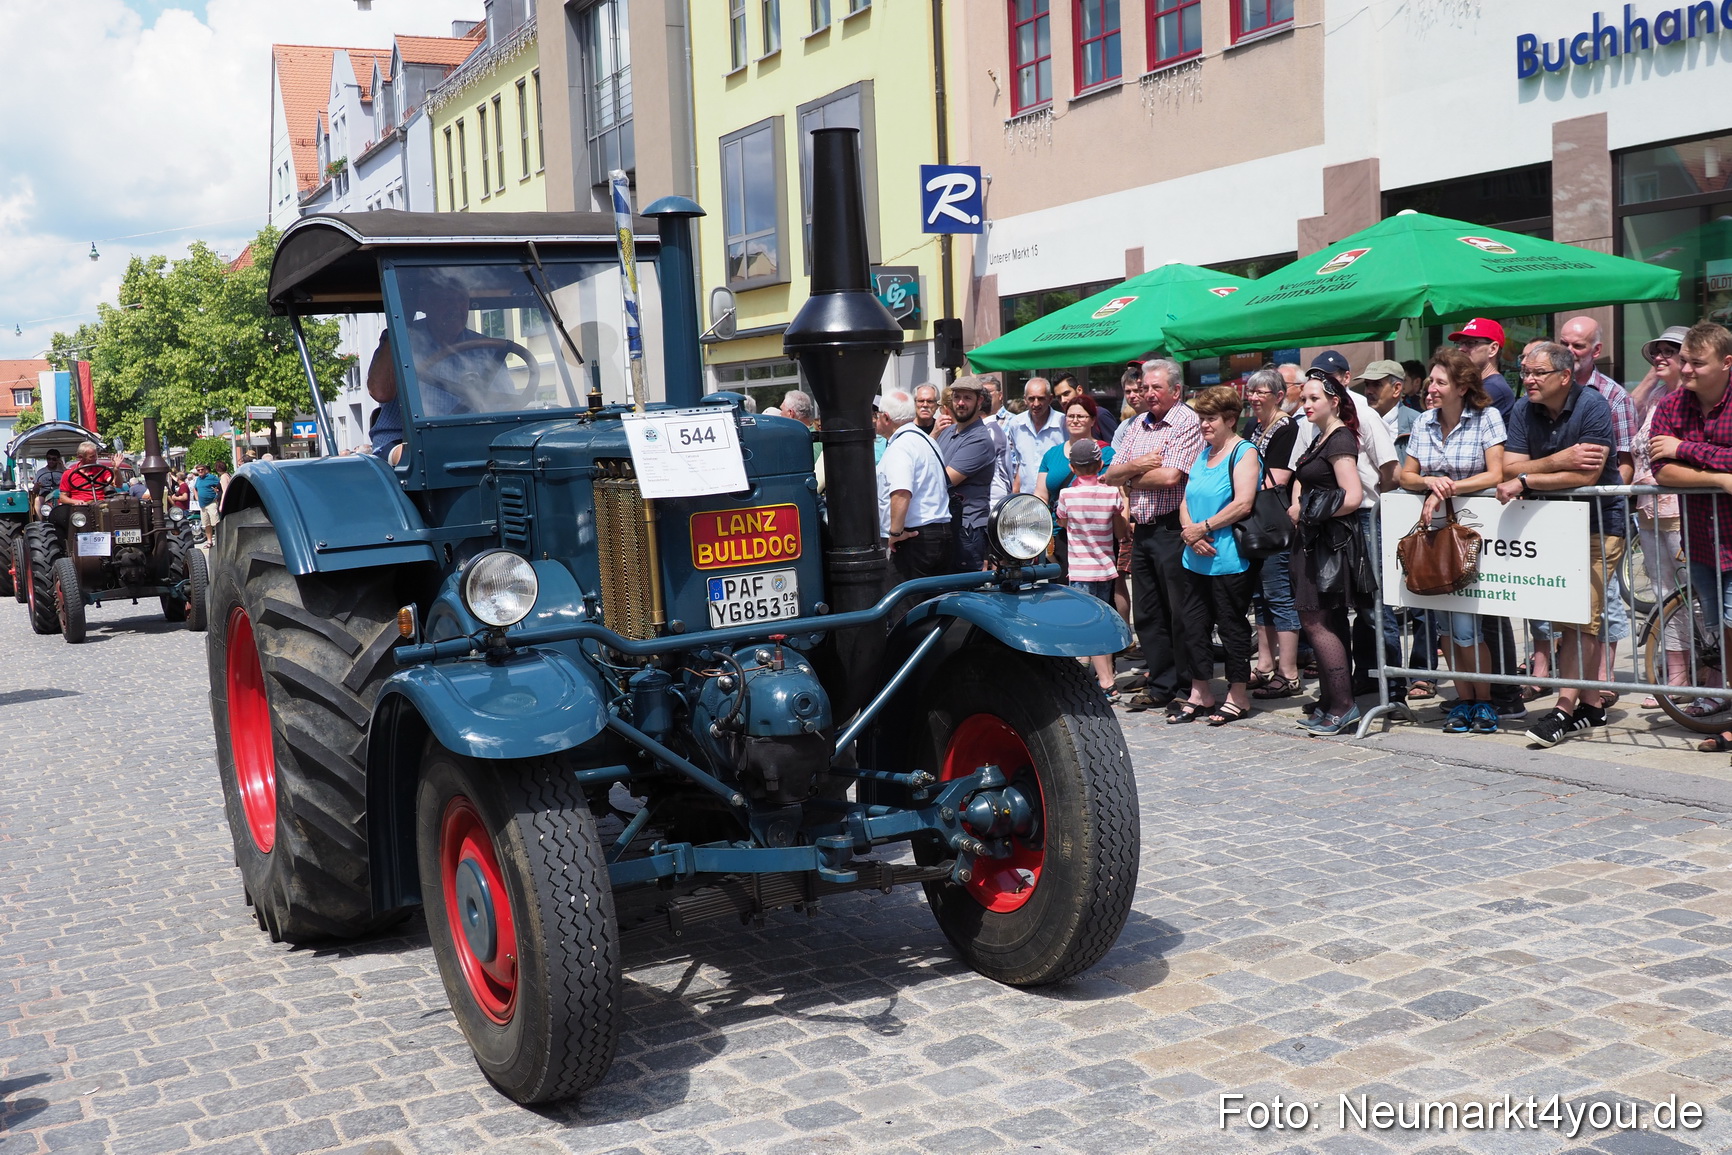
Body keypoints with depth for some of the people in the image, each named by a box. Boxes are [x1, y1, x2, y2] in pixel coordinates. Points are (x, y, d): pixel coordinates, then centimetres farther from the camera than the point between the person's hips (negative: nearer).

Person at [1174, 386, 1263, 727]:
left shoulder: (1244, 453, -8)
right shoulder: (1203, 454, 16)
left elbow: (1242, 504, -19)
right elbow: (1186, 501, 14)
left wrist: (1202, 527, -16)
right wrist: (1189, 531, -6)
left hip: (1230, 561, -8)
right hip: (1197, 559, 8)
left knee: (1231, 627, 0)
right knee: (1194, 625, 10)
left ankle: (1239, 696, 11)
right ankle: (1200, 695, 20)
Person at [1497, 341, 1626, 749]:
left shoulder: (1593, 406, -14)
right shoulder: (1524, 410, 2)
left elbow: (1586, 475, -22)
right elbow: (1509, 468, -7)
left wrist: (1526, 480, -19)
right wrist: (1559, 461, -20)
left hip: (1598, 523, -5)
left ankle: (1565, 708, -11)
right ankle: (1592, 703, 12)